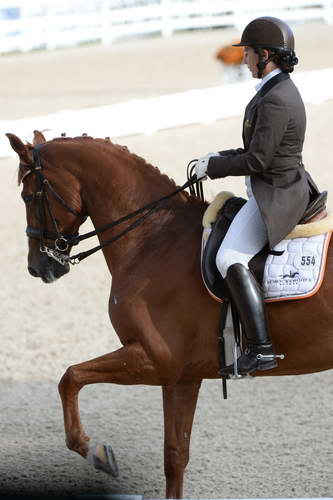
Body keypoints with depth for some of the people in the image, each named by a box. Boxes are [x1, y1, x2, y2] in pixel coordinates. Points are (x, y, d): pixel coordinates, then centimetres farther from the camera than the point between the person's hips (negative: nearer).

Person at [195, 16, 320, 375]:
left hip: (275, 195, -11)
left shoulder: (275, 101, -22)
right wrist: (219, 158, 10)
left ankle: (261, 349, -28)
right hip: (290, 187, 11)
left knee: (230, 258, -22)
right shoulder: (283, 90, 11)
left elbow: (256, 160, -22)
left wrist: (212, 166, -10)